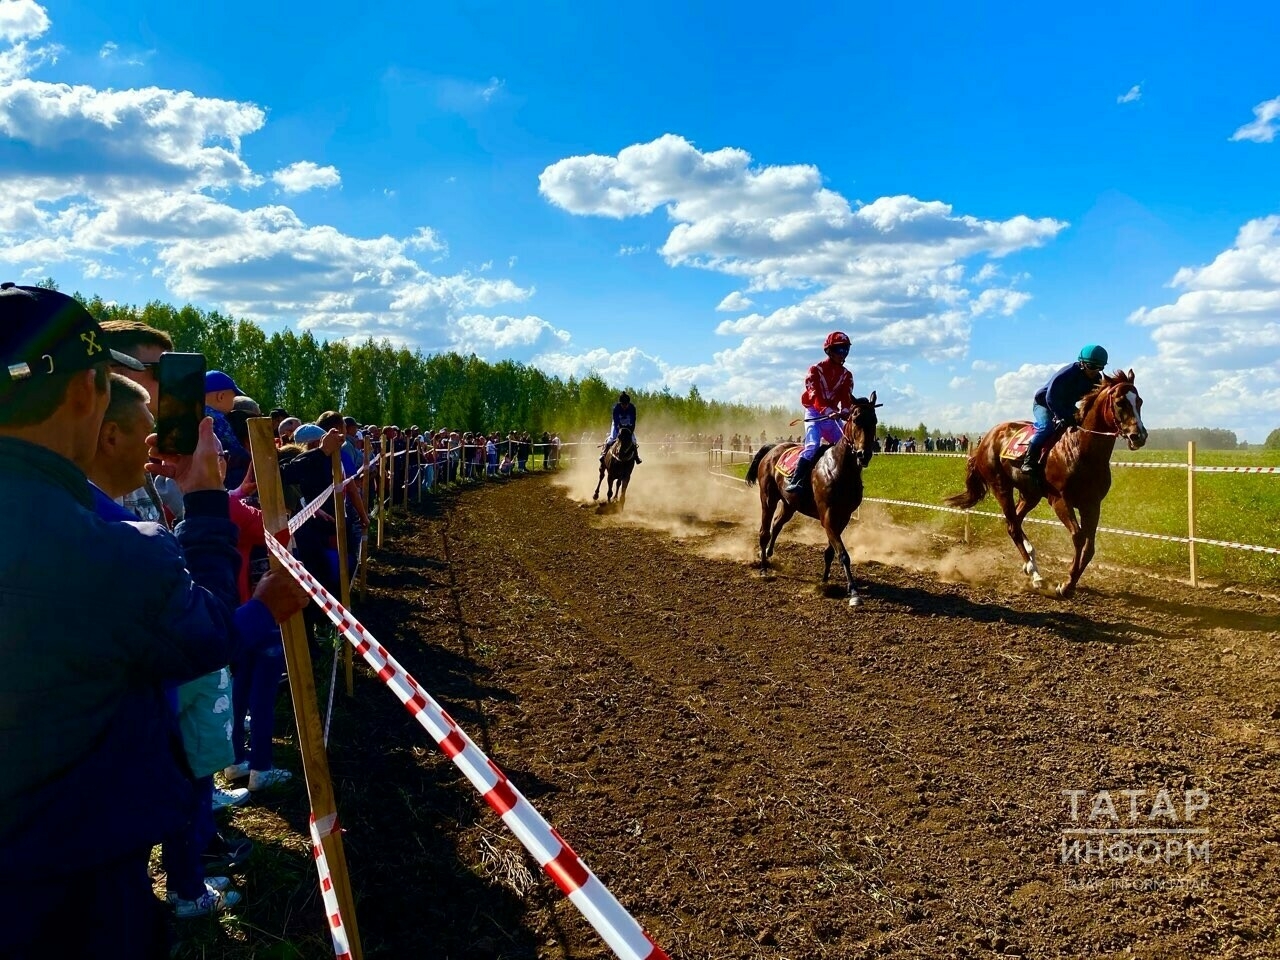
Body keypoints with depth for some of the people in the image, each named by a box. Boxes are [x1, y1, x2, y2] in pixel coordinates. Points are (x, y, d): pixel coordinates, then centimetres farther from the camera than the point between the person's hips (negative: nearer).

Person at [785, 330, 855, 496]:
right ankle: (795, 482, -29)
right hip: (814, 413, -6)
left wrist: (846, 411, -26)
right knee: (812, 445, -25)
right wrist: (827, 410, -36)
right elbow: (815, 395, -19)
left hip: (833, 415, 6)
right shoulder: (816, 370, -6)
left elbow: (846, 397, -3)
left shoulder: (846, 375, 9)